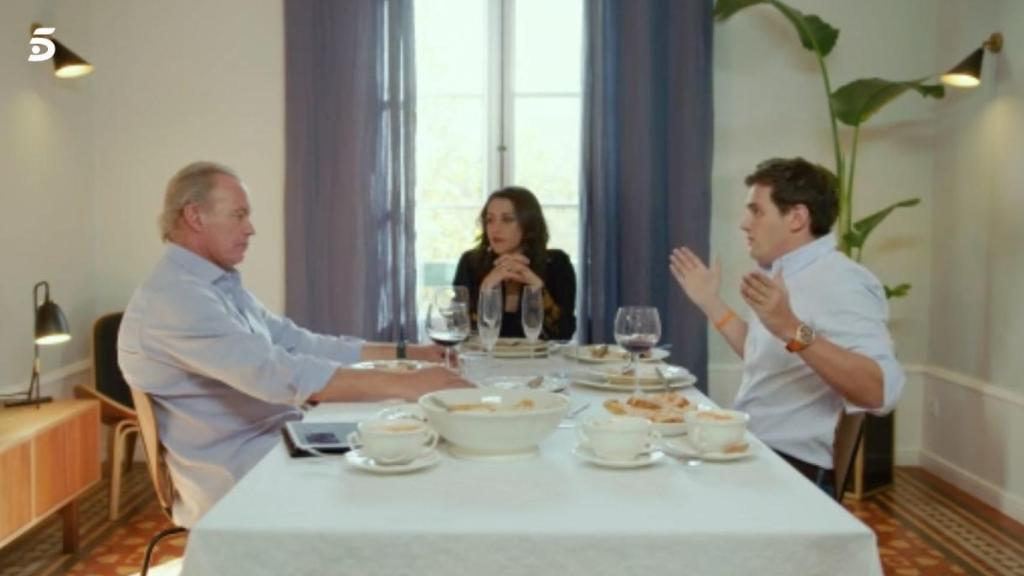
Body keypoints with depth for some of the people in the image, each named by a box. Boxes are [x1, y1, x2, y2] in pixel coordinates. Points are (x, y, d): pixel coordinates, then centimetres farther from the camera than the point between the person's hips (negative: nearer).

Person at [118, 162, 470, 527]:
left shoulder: (225, 286, 14)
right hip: (235, 483, -9)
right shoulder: (172, 297, -20)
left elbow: (300, 344, 13)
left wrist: (403, 354, 6)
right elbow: (278, 374, -30)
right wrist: (402, 385, -32)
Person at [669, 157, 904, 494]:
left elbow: (882, 391, -31)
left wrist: (792, 330, -41)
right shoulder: (786, 274, 12)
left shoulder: (839, 281, -18)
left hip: (793, 473, -9)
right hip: (754, 458, 9)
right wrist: (711, 303, 19)